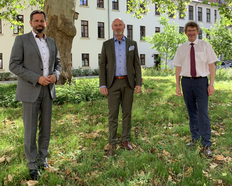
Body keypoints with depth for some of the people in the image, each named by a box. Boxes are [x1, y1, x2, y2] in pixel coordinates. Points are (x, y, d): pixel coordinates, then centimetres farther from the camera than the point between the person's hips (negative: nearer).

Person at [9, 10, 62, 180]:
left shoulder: (51, 42, 10)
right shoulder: (21, 40, -5)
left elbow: (57, 64, 16)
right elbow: (14, 66, -11)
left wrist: (55, 76, -8)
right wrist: (37, 78, -20)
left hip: (48, 91, 5)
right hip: (30, 91, -4)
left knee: (46, 127, 10)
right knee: (30, 129, 1)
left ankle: (42, 158, 27)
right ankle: (33, 164, 16)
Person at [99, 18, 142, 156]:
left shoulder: (132, 44, 7)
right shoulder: (106, 44, 5)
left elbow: (137, 65, 5)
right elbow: (103, 65, 3)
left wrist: (139, 83, -3)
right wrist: (102, 85, -5)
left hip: (128, 83, 1)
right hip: (113, 83, -1)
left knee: (127, 112, 7)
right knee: (113, 114, -1)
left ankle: (126, 140, 19)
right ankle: (112, 144, 5)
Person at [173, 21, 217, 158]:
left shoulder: (205, 46, 1)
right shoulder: (182, 49, 8)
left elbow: (211, 65, -1)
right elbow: (178, 68, 8)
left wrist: (211, 84, -8)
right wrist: (178, 86, 4)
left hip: (201, 81, -3)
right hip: (186, 81, 3)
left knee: (203, 112, -7)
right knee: (191, 111, 12)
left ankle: (206, 145, -1)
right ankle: (195, 137, 27)